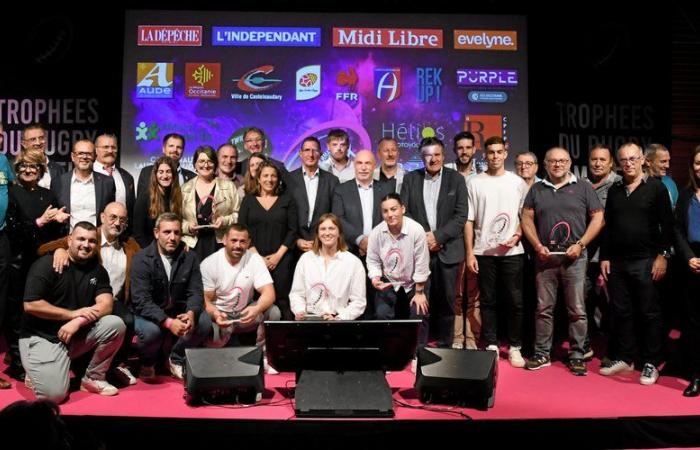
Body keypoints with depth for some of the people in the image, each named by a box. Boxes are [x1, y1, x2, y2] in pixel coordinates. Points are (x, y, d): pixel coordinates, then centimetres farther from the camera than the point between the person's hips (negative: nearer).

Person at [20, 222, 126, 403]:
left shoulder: (98, 270, 4)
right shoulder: (46, 264, -10)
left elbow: (106, 305, -7)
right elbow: (31, 305, -18)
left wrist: (78, 321, -23)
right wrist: (73, 314, -18)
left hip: (77, 335, 5)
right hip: (42, 336, -5)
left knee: (116, 324, -20)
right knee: (54, 393, -23)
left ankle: (93, 378, -3)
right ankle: (36, 373, 14)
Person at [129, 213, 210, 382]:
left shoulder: (190, 258, -1)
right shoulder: (142, 259, -13)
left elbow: (195, 292, -5)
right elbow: (141, 301, -21)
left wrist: (191, 313, -29)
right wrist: (168, 322, -35)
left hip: (178, 313, 3)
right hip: (148, 314, -3)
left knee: (204, 325, -22)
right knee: (151, 331, -34)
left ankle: (176, 359, 6)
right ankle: (147, 363, 3)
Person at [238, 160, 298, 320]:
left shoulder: (287, 200, 8)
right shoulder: (248, 200, 10)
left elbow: (292, 230, 3)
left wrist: (278, 255, -6)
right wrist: (257, 256, -7)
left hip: (281, 259, -1)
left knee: (282, 299, -7)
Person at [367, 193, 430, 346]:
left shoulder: (416, 230, -24)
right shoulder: (376, 232, -16)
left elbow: (421, 263, -18)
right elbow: (373, 260, -4)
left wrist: (419, 292, -12)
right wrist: (375, 279, -22)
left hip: (415, 281, -2)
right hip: (389, 281, 2)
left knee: (418, 315, -9)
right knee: (382, 314, -10)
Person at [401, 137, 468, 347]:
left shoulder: (456, 179, 3)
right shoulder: (410, 178, 7)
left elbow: (461, 215, -3)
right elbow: (404, 211, 3)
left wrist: (438, 236, -12)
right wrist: (422, 236, -9)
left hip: (447, 249, 0)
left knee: (446, 302, 6)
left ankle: (445, 346, 18)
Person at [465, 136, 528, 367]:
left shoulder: (517, 182, 5)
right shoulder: (474, 182, 2)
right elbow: (468, 220, 2)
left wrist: (517, 236, -9)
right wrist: (469, 253, -2)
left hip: (512, 251, 0)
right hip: (483, 251, 0)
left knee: (515, 301, 2)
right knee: (488, 301, 7)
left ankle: (514, 347, 15)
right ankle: (491, 346, 17)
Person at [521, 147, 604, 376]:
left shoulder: (583, 188, 6)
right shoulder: (536, 189, 11)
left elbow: (597, 217, 3)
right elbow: (527, 218, 9)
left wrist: (580, 244, -8)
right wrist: (538, 246, -4)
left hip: (574, 257, -2)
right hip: (545, 256, 2)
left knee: (577, 310, 1)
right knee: (544, 308, 7)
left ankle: (577, 356, 13)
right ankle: (542, 354, 16)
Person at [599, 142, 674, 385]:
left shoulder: (656, 188, -1)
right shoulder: (614, 190, 12)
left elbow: (667, 225, -4)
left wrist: (663, 255, -10)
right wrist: (604, 257, 8)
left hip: (646, 262, -4)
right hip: (617, 262, 4)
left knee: (649, 314, 2)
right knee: (621, 312, 9)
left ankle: (651, 363, 12)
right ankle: (624, 358, 21)